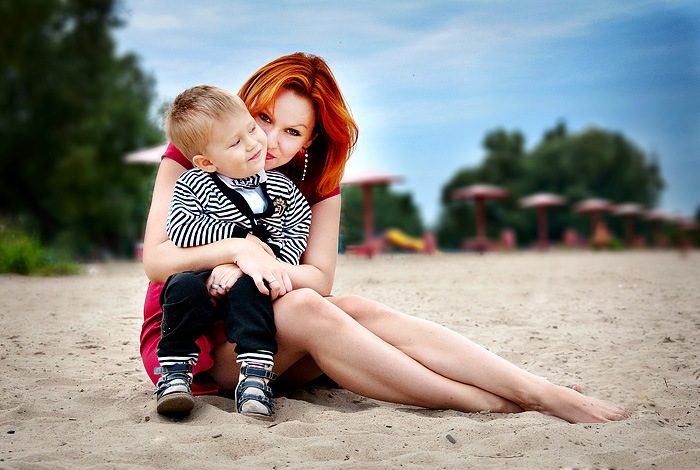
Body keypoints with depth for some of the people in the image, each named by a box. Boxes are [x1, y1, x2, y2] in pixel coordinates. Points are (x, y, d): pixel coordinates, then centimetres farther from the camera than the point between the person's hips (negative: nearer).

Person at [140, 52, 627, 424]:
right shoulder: (190, 157, -8)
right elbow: (155, 261, -16)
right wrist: (239, 248, -32)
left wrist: (256, 268, -29)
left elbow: (320, 278, -10)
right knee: (304, 308, -35)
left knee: (359, 309, -29)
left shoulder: (316, 180, 1)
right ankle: (492, 404, -41)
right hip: (191, 334, -3)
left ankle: (545, 393, -41)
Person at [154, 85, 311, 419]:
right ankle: (175, 371, -21)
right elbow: (179, 229, -15)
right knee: (184, 287, -32)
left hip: (252, 282, 1)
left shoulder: (281, 187, 8)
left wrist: (275, 261, -10)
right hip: (203, 276, 0)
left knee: (248, 287, -33)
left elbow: (300, 227, 11)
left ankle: (255, 373, -38)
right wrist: (240, 235, -16)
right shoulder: (193, 185, -2)